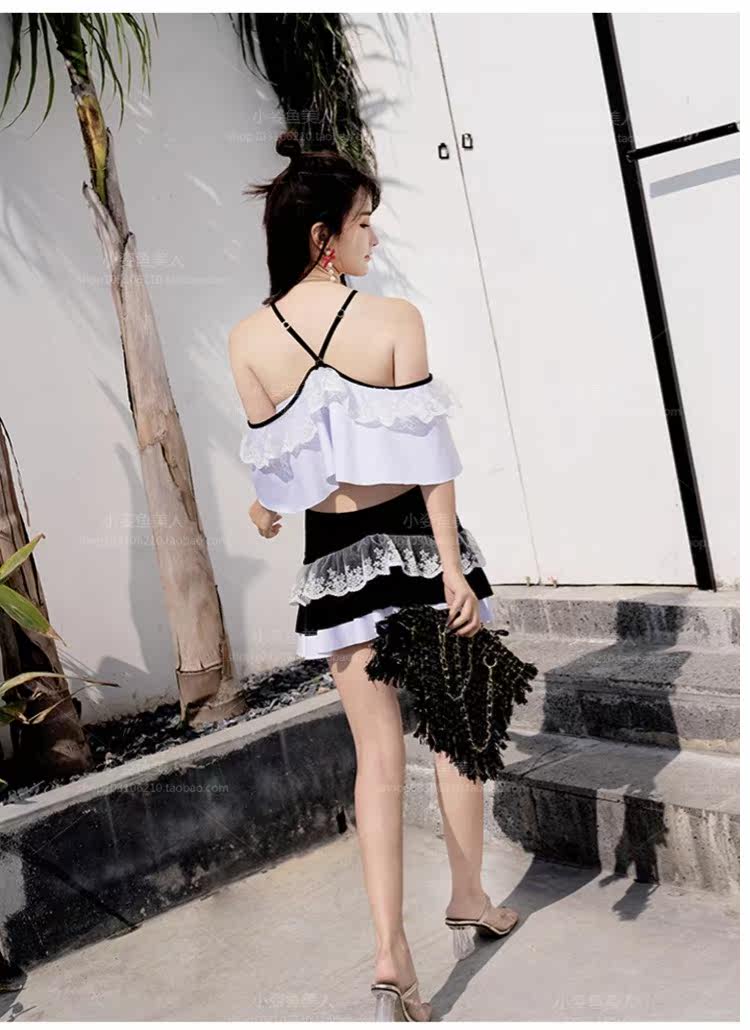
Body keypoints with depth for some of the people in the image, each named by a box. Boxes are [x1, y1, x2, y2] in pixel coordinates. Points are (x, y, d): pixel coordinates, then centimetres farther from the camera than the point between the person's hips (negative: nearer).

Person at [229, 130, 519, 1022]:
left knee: (378, 758, 8)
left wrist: (266, 511, 26)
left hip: (335, 554, 2)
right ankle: (470, 899, 34)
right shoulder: (394, 318, -12)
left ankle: (391, 954, 2)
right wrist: (454, 571, -10)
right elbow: (427, 453, -13)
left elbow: (272, 460, 4)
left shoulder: (248, 339, -4)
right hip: (416, 539, -2)